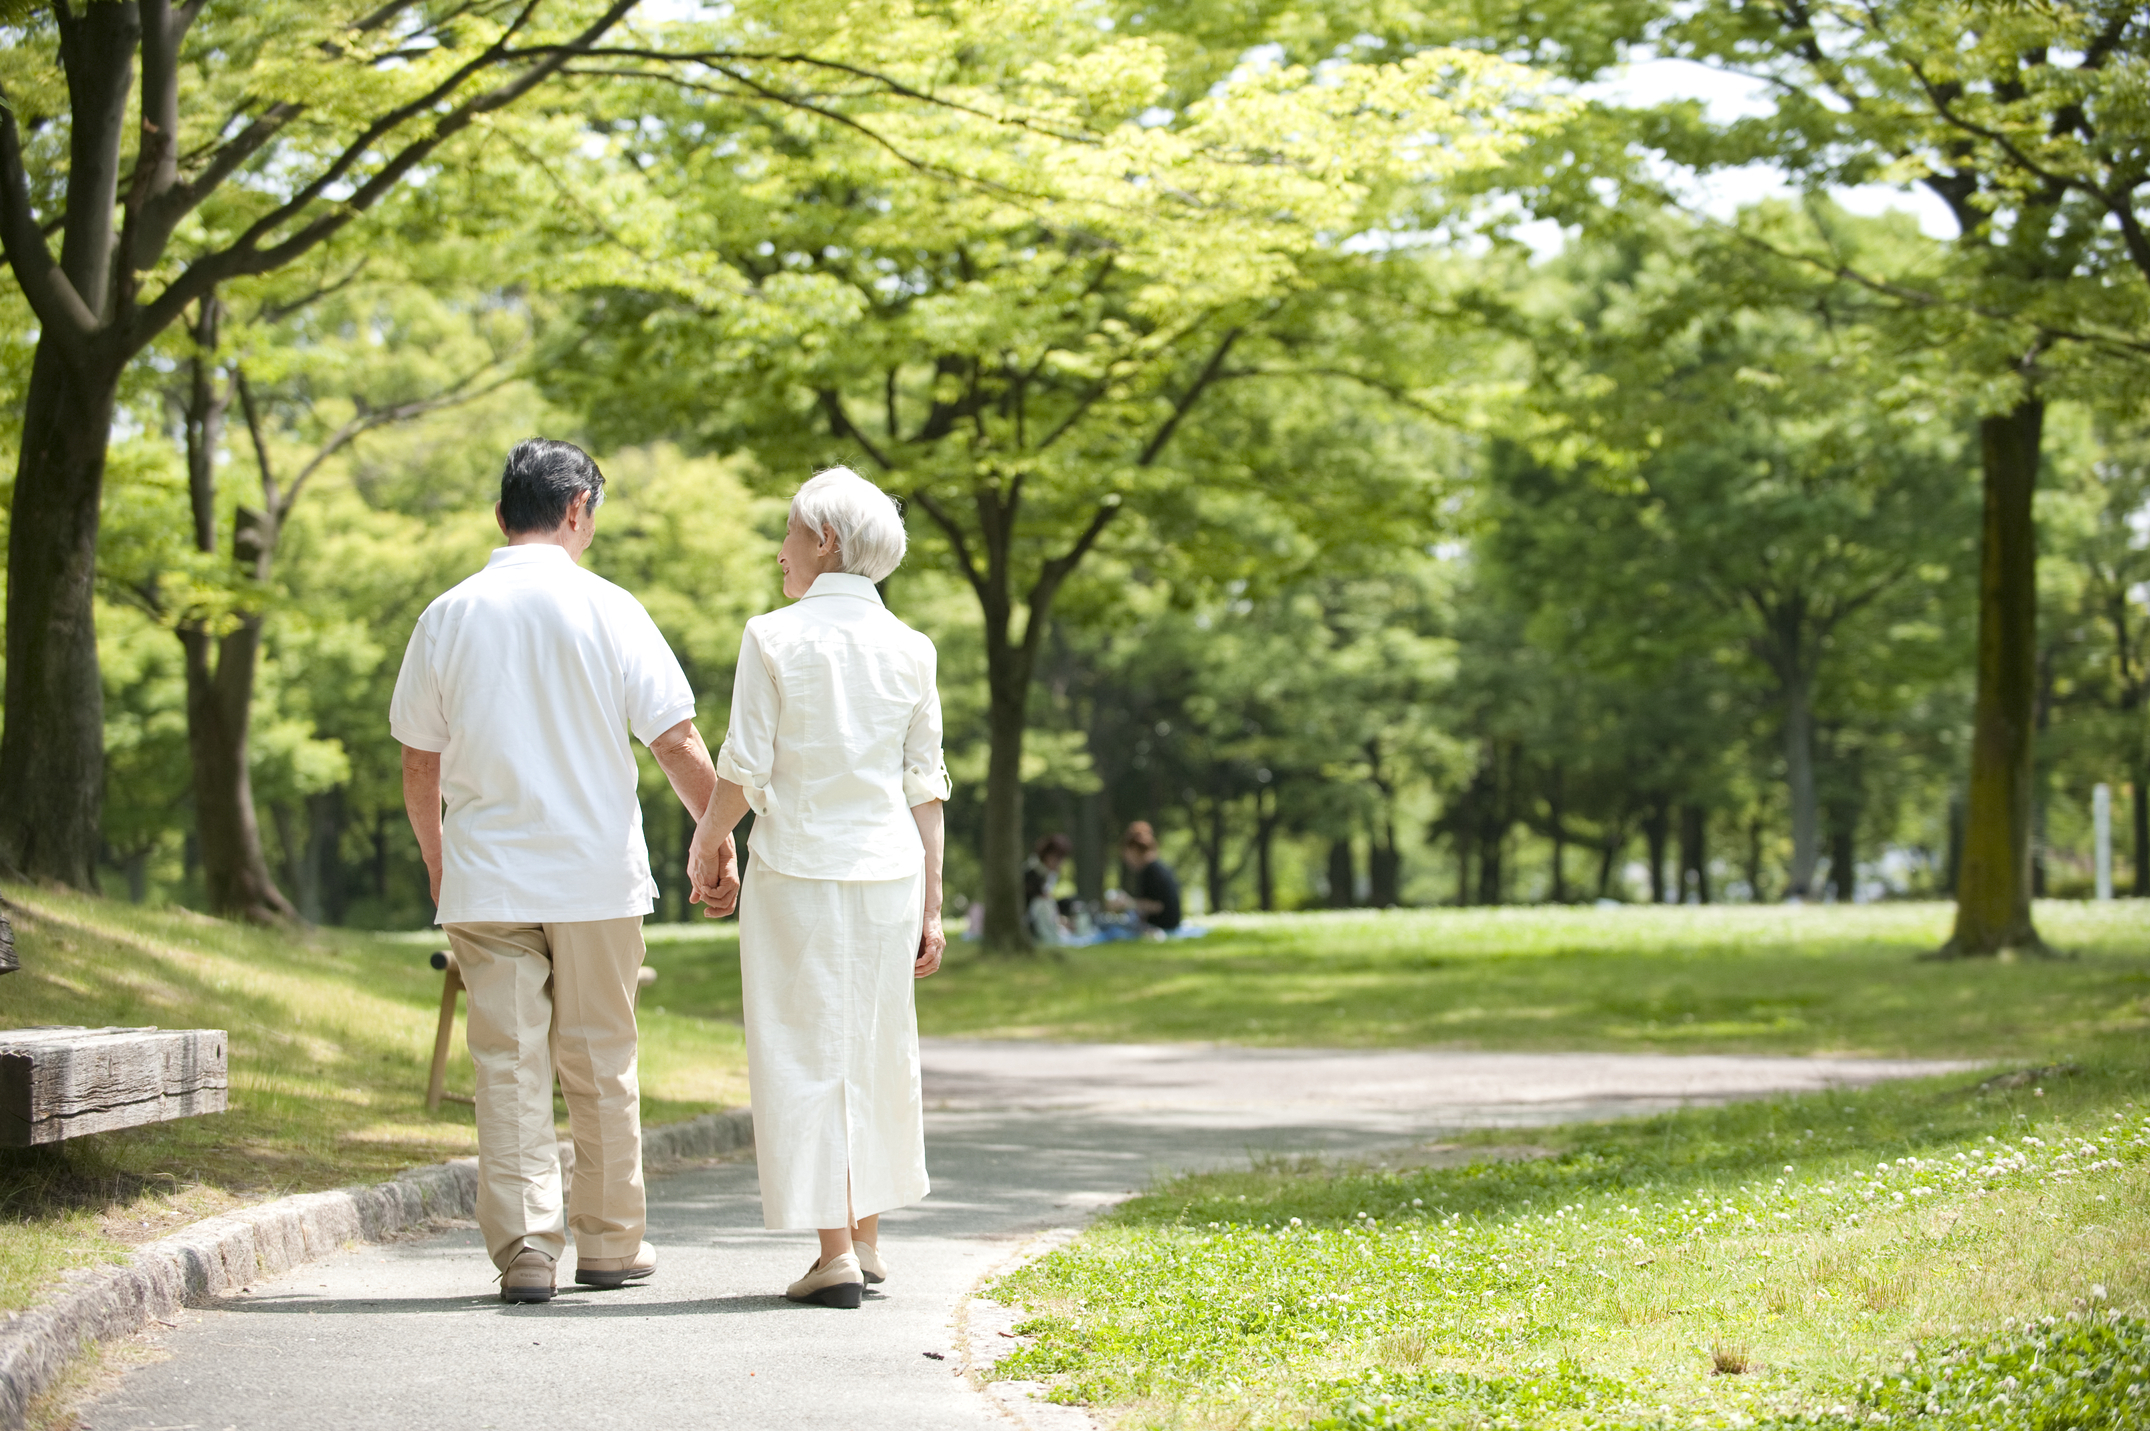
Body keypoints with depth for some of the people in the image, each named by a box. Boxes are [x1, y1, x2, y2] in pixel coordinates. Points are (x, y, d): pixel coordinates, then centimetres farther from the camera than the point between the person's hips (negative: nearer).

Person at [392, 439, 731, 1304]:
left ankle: (525, 1249, -1)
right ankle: (610, 1243, 19)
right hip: (596, 876, -1)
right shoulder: (606, 610, -5)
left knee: (509, 1067, 3)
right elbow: (676, 745, -6)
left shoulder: (448, 617, 2)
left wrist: (437, 862, 21)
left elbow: (418, 764, 7)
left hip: (485, 880, 1)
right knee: (599, 1065, 10)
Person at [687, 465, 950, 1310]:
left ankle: (835, 1253, -1)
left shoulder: (773, 638, -7)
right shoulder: (909, 648, 4)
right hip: (889, 870, 4)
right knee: (875, 1052, 15)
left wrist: (706, 850, 10)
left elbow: (743, 770, -7)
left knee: (807, 1056, 2)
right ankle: (866, 1238, 22)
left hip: (796, 870, -4)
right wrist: (931, 905, 10)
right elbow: (925, 787, 5)